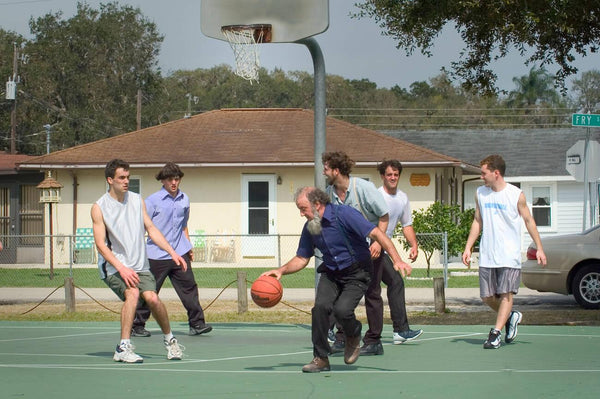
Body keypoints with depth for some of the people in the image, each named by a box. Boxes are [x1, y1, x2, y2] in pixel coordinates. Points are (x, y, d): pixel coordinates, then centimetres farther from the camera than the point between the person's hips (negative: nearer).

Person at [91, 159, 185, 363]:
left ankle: (170, 340, 6)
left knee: (152, 298, -18)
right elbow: (101, 244, -9)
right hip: (113, 267, -4)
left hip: (140, 265, 4)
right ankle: (124, 347, -23)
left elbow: (151, 229, 14)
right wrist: (121, 268, -20)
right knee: (132, 293, -29)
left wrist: (172, 252, 3)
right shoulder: (99, 208, -5)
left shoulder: (137, 200, 9)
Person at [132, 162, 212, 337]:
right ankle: (137, 326, 12)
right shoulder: (152, 201, -6)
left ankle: (196, 324, 2)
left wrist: (189, 247, 21)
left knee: (189, 287, -2)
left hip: (179, 253, 4)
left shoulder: (184, 200, 10)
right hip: (157, 255, -4)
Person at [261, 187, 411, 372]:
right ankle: (320, 359, -9)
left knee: (342, 309, -25)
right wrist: (281, 271, -5)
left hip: (357, 274, -5)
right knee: (321, 306, -20)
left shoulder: (344, 214, -19)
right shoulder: (309, 228, 2)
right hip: (330, 273, 5)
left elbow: (375, 233, -23)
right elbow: (302, 258, 13)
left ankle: (353, 336, 11)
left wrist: (397, 260, -33)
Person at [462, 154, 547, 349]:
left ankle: (496, 333, -9)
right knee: (487, 297, 4)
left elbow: (529, 221, 3)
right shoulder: (480, 193, 7)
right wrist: (468, 247, 10)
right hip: (487, 256, 4)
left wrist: (539, 248, 1)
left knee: (506, 294, -11)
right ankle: (510, 317, 28)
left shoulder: (516, 195, -5)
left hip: (509, 256, -4)